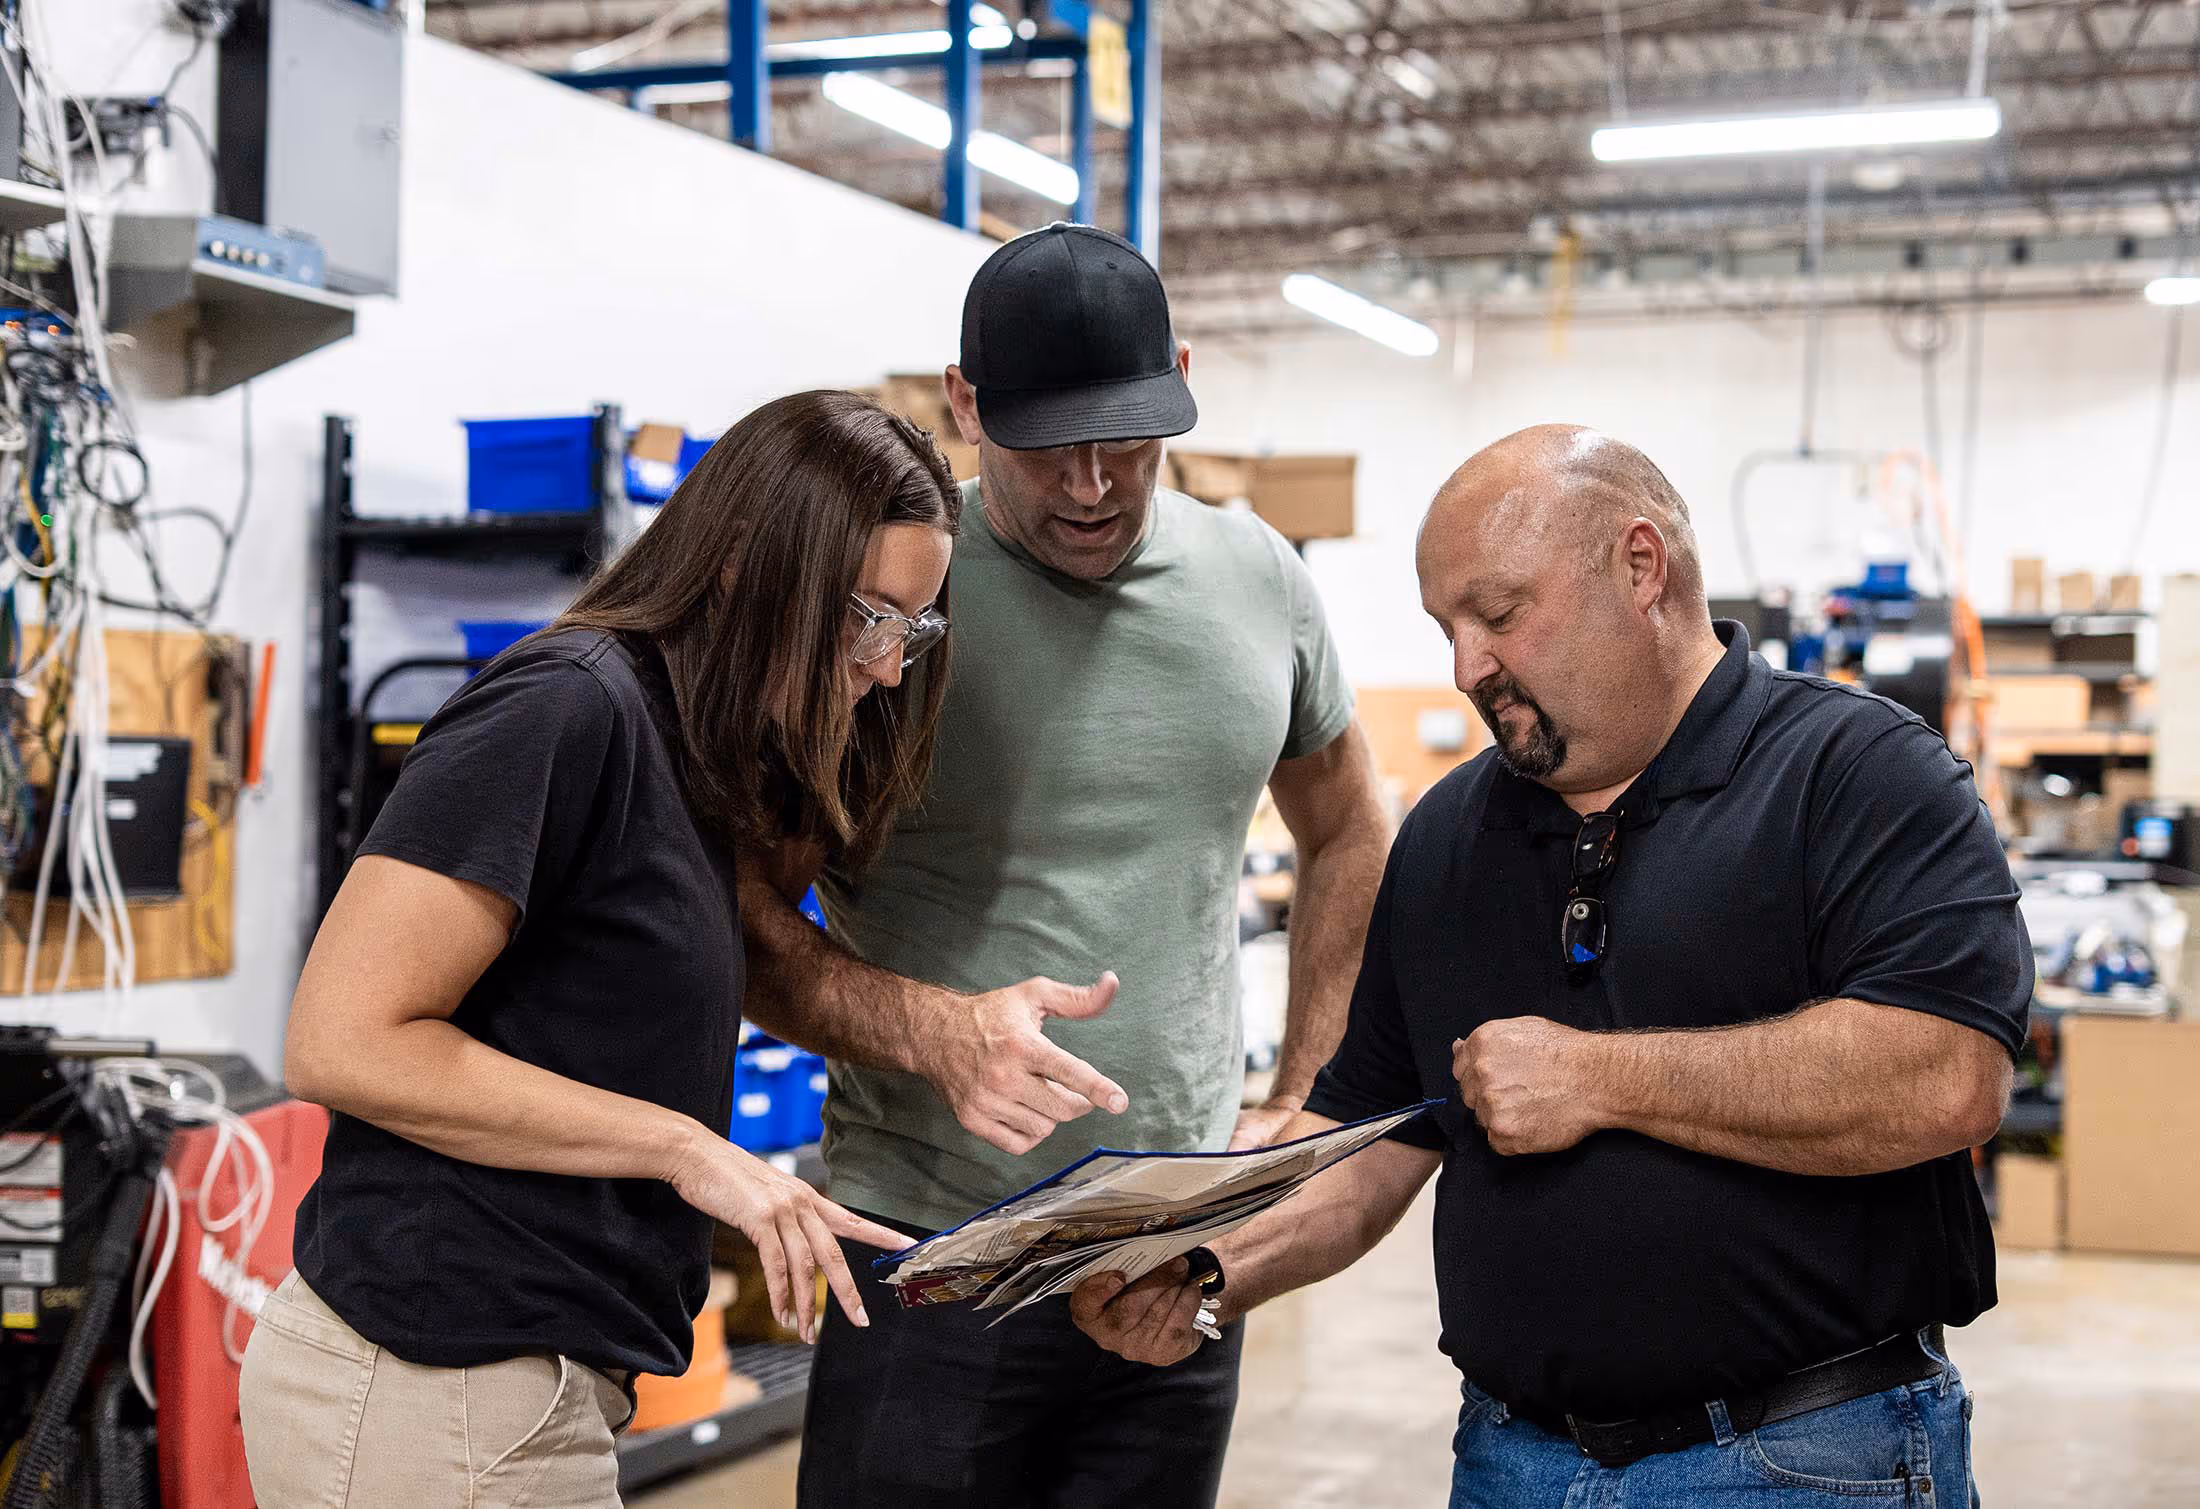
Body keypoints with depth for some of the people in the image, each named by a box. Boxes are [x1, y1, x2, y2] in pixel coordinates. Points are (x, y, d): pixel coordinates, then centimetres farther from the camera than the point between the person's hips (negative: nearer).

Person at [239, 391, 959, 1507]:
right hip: (434, 1391, -9)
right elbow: (341, 1043, -19)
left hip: (529, 1386, 9)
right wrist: (686, 1150, -17)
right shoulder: (568, 707, -15)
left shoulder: (685, 756, 16)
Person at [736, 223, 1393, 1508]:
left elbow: (1349, 836, 20)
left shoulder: (1258, 581, 5)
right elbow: (744, 918, -7)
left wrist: (1303, 1100, 13)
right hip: (931, 1253, -4)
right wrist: (938, 1033, -23)